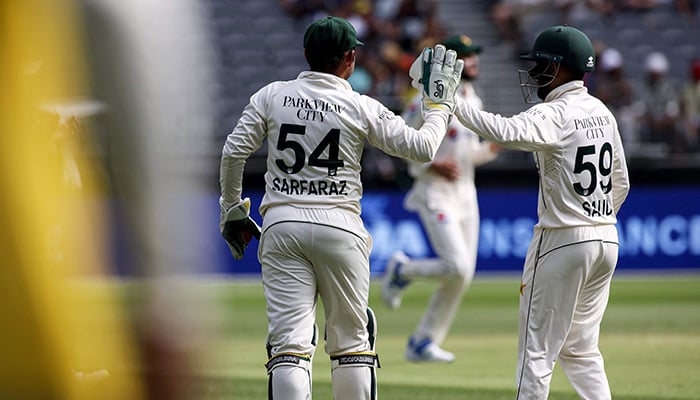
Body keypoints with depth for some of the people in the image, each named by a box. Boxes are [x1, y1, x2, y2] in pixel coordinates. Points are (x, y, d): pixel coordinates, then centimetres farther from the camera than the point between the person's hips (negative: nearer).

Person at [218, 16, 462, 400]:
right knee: (351, 339, 12)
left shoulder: (271, 96, 3)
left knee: (289, 341, -4)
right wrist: (440, 103, 15)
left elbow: (233, 153, 1)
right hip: (339, 226, -1)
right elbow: (421, 148, -1)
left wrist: (232, 210, 12)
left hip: (281, 227, 1)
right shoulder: (362, 108, -2)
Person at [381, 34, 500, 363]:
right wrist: (431, 165, -20)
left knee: (462, 275, 4)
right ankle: (401, 270, 9)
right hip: (435, 193, -8)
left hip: (465, 194, 8)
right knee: (457, 267, -20)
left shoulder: (474, 101, 13)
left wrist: (491, 149, 1)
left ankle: (422, 344, 14)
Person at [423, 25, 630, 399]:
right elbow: (620, 183, 18)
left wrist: (451, 102, -33)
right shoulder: (601, 112, 10)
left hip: (562, 240, -8)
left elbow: (504, 132, -36)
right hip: (606, 240, 8)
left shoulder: (554, 115, -16)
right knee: (580, 349, 18)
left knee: (537, 352, -2)